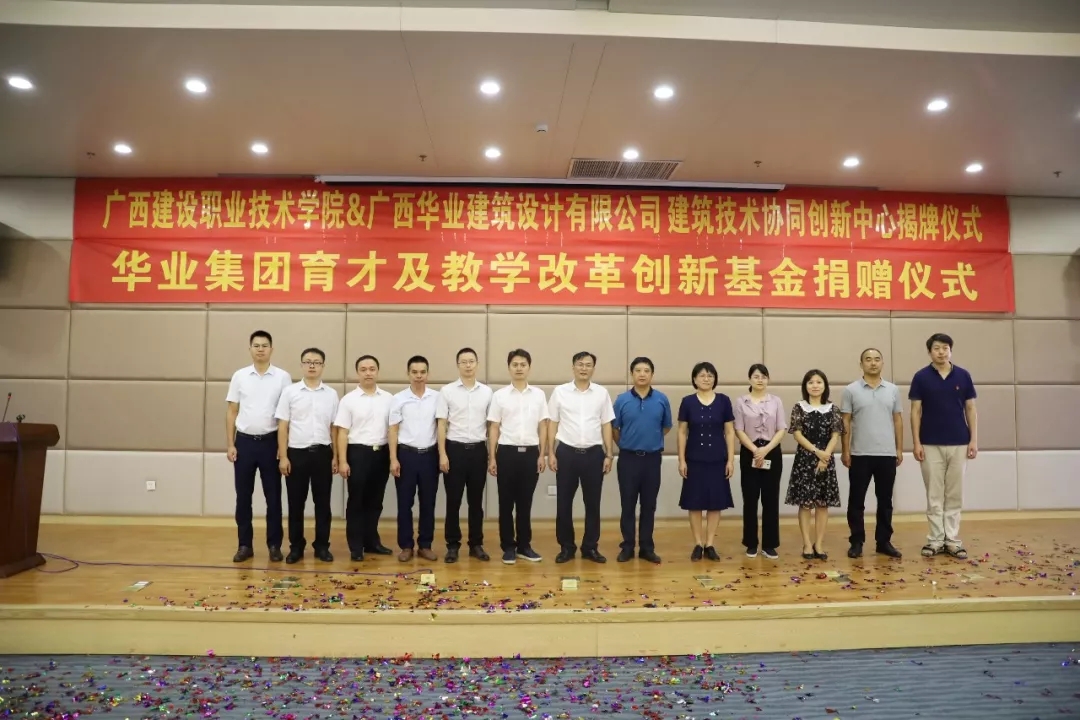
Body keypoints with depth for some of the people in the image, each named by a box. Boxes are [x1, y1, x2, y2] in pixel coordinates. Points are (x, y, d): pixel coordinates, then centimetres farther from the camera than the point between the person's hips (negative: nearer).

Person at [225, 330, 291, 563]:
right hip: (244, 441, 2)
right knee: (243, 496, 7)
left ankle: (274, 545, 14)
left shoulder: (283, 377, -1)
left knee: (273, 496, 4)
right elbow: (231, 412, 6)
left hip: (270, 441, -1)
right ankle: (245, 545, 17)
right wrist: (230, 444, 0)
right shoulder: (239, 376, 4)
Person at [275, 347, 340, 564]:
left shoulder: (331, 394, 5)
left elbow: (334, 428, 7)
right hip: (296, 453, -1)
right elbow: (283, 426, 0)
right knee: (296, 503, 6)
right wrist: (283, 457, -5)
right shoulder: (290, 391, 1)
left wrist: (335, 456, 3)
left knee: (322, 502, 7)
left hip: (322, 453, 1)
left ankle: (322, 546, 17)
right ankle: (296, 546, 18)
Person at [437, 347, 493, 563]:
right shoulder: (447, 391, -1)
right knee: (453, 501, 4)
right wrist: (442, 454, -8)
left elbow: (490, 425, 8)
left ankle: (476, 545, 19)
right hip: (455, 449, -2)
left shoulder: (487, 392, 5)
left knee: (476, 500, 9)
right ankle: (453, 546, 14)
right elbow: (442, 425, -2)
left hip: (478, 450, 2)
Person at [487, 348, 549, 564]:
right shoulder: (499, 395, 0)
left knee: (525, 502, 9)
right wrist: (491, 457, -3)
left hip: (530, 452, 1)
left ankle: (524, 545, 19)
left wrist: (542, 455, 1)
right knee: (506, 503, 5)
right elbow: (493, 428, 1)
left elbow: (543, 426, 7)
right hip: (507, 452, -1)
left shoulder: (538, 394, 5)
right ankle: (508, 547, 15)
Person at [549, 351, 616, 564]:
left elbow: (606, 426, 7)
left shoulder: (602, 393, 4)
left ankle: (590, 547, 20)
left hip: (593, 453, 1)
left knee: (593, 502, 8)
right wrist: (551, 453, -1)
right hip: (567, 452, -1)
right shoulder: (560, 392, 1)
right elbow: (553, 424, 4)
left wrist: (609, 455, 3)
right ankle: (566, 547, 17)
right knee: (564, 502, 4)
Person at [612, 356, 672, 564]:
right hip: (628, 458, -1)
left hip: (652, 458, 1)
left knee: (649, 506, 7)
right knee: (628, 505, 5)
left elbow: (666, 427, 12)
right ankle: (627, 547, 14)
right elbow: (614, 428, 6)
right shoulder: (622, 400, -3)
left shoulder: (661, 399, -1)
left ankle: (647, 547, 17)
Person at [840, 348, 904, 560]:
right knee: (857, 500, 3)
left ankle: (883, 541, 18)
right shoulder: (851, 390, -2)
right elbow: (845, 422, -2)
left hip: (887, 454, 2)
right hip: (860, 455, -2)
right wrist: (845, 451, -5)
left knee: (885, 500, 9)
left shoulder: (893, 390, 6)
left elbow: (898, 420, 9)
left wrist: (899, 449, 5)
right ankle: (856, 542, 12)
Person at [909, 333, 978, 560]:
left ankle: (953, 540, 14)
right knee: (934, 495, 4)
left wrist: (974, 440, -2)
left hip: (959, 444, 1)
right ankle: (936, 539, 11)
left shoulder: (963, 376, 3)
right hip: (931, 445, -1)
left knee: (955, 495, 7)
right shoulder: (921, 377, -2)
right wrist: (916, 442, -7)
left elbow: (971, 409, 5)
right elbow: (915, 411, -1)